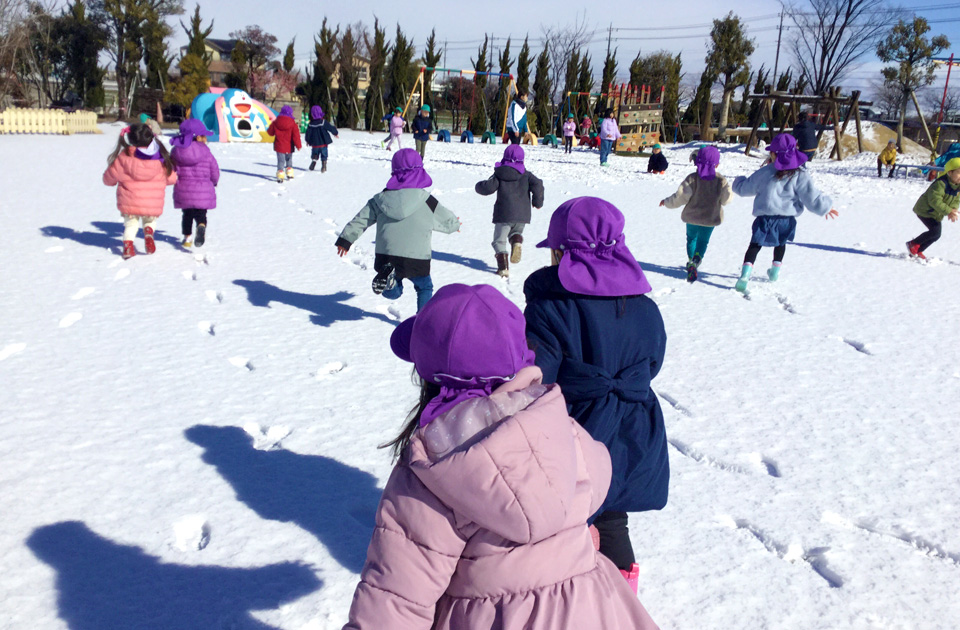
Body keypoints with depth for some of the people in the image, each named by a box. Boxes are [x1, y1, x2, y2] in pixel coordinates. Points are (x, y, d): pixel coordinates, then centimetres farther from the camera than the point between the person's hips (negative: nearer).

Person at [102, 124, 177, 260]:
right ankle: (148, 232, -6)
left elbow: (109, 178, 5)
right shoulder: (161, 159, -4)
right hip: (153, 205, 0)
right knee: (150, 221, 26)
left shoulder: (124, 158, -6)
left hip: (129, 203, 0)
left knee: (130, 224, 21)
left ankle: (128, 244, -5)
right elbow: (171, 178, 8)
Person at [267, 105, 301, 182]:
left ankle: (280, 176, -6)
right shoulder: (293, 124, -10)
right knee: (289, 159, 21)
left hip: (279, 146, 1)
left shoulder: (275, 122, -3)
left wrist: (268, 129, 32)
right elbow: (296, 135, -10)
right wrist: (298, 145, -2)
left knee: (280, 161, 3)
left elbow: (270, 132, 8)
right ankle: (289, 174, 24)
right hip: (289, 147, -1)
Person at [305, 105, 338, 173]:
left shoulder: (311, 124, -3)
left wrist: (308, 141, 20)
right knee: (324, 155, 7)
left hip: (315, 143, 2)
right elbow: (331, 128, -7)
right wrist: (336, 133, 11)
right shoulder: (323, 122, -12)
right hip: (323, 142, -2)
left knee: (314, 154, 19)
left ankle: (313, 160, -6)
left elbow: (308, 133, 4)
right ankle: (323, 166, 1)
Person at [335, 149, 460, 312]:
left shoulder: (380, 199, 6)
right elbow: (447, 220, 13)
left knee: (393, 293, 17)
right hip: (416, 259, -2)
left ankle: (387, 275, -15)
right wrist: (456, 225, 37)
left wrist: (345, 239, 21)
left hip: (385, 256, 2)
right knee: (425, 288, 22)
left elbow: (360, 220, 9)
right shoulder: (427, 201, -2)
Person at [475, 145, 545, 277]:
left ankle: (503, 267, -7)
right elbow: (537, 185, -6)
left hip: (504, 214, -2)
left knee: (499, 241, 7)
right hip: (523, 214, 3)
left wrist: (478, 186, 18)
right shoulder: (526, 174, 7)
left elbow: (488, 188, -5)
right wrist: (538, 202, 6)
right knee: (516, 231, 28)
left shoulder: (499, 174, 2)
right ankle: (517, 241, -9)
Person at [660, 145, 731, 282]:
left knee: (691, 238, 23)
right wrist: (727, 188, 18)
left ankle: (691, 262, 23)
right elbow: (726, 200, -3)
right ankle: (695, 262, -11)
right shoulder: (721, 181, -13)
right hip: (711, 217, 1)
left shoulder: (692, 178, -17)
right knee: (703, 241, 13)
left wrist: (667, 202, 1)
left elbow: (680, 197, -16)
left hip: (692, 215, -1)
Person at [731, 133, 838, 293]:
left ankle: (745, 274, -20)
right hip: (787, 218, 2)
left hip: (765, 217, -2)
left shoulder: (765, 172, -3)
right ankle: (775, 271, 42)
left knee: (755, 245, 0)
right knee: (781, 243, 29)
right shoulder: (800, 175, -5)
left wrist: (738, 182, 32)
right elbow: (812, 199, -5)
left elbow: (745, 188, 9)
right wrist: (826, 207, 13)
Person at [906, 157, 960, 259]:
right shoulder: (940, 184, -27)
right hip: (925, 210, -9)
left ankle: (917, 251, 24)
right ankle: (913, 243, -1)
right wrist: (949, 211, -33)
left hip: (937, 214, 9)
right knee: (935, 231, -20)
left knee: (936, 235, 9)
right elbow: (935, 201, -31)